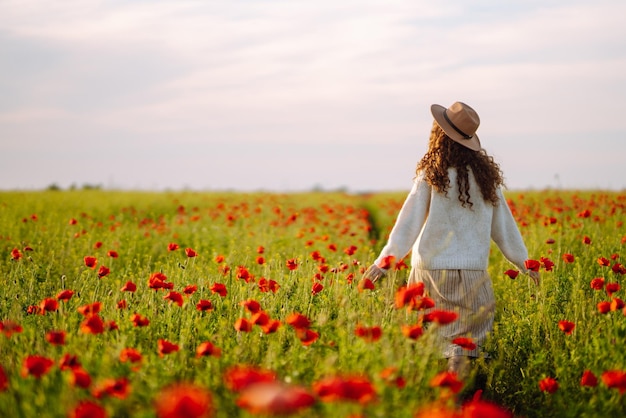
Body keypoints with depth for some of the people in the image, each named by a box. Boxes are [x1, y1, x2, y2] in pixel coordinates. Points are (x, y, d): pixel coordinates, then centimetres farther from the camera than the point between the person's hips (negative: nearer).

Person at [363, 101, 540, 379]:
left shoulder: (431, 173, -3)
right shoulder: (486, 173, 7)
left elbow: (411, 220, -5)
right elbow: (502, 222, 13)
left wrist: (385, 259, -3)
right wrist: (523, 261, 22)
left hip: (431, 266, -2)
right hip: (472, 269, 2)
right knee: (471, 335, 5)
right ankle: (460, 355, -20)